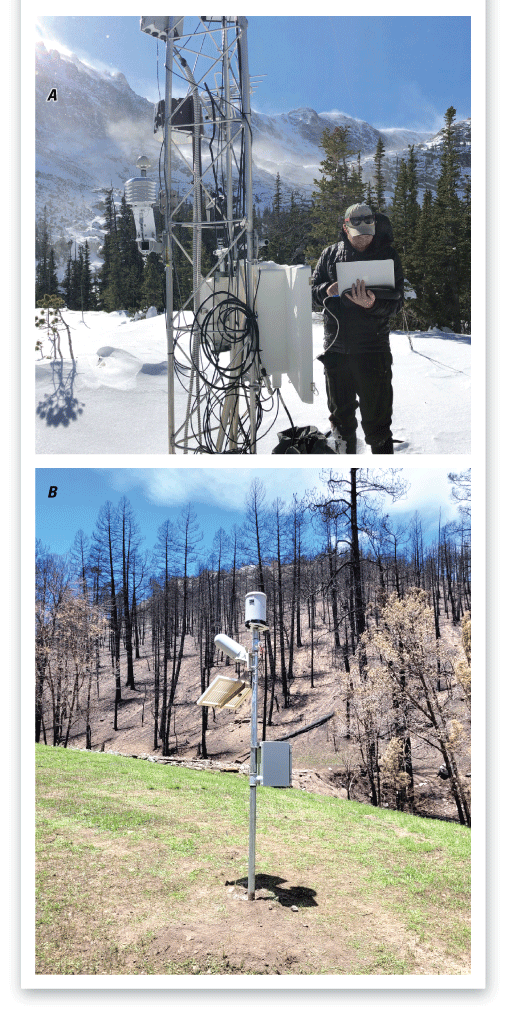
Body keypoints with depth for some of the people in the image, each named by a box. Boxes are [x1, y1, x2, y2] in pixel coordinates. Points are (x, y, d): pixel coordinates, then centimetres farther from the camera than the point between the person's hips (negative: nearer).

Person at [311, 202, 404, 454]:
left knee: (376, 419, -2)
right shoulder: (330, 255, 7)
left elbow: (396, 301, -8)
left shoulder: (387, 256, -1)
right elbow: (313, 290, 8)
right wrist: (327, 291, -16)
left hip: (373, 350, -3)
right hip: (335, 348, 3)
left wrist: (373, 304, -30)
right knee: (340, 414, 17)